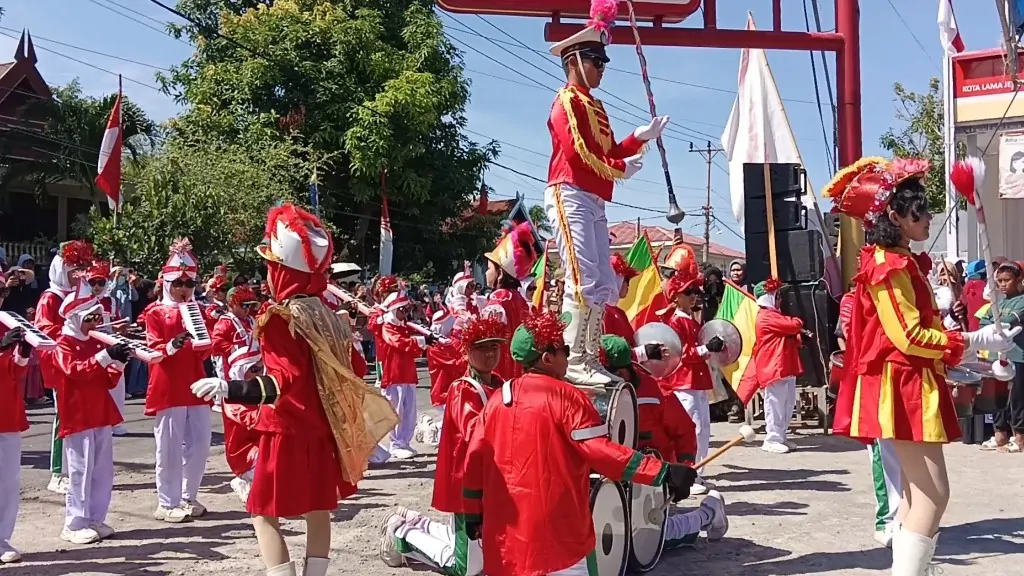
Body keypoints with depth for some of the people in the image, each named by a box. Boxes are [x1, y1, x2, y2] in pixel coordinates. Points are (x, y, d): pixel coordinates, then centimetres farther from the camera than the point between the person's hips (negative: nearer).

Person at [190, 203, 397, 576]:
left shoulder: (278, 318, -16)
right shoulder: (329, 315, 5)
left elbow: (286, 381, -27)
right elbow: (350, 370, 11)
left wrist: (227, 389, -34)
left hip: (287, 433, -7)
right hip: (322, 430, 7)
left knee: (264, 513, 2)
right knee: (318, 510, 13)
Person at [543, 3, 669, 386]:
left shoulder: (595, 107, 23)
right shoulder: (567, 101, -6)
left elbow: (609, 152, 16)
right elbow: (578, 152, -17)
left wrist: (642, 137, 5)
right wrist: (620, 168, -7)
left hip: (593, 201, 10)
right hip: (570, 196, -10)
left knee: (605, 283, 9)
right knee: (583, 279, -16)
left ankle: (589, 358, 13)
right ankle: (573, 362, -15)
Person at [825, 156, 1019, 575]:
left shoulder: (900, 262, 15)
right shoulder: (889, 266, -16)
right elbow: (910, 337, -21)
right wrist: (975, 342, -15)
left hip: (912, 386, 11)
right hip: (903, 388, -11)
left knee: (917, 492, 14)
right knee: (934, 494, -11)